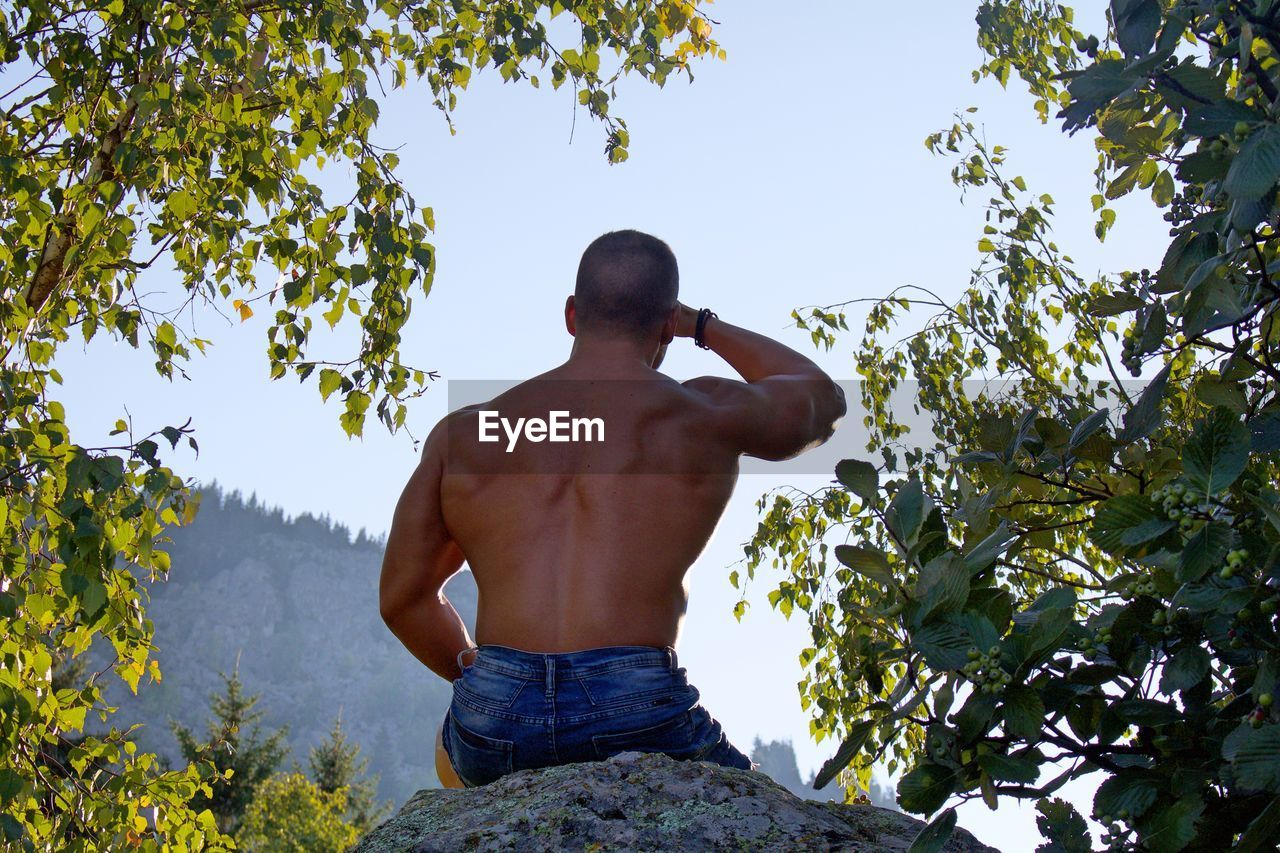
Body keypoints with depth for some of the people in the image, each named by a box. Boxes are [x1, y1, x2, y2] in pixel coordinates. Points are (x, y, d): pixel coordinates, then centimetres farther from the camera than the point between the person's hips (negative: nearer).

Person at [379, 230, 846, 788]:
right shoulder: (710, 417, 8)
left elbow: (402, 598, 14)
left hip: (493, 723, 3)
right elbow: (823, 396, 30)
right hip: (640, 720, -3)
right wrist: (703, 326, 40)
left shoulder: (463, 434, 13)